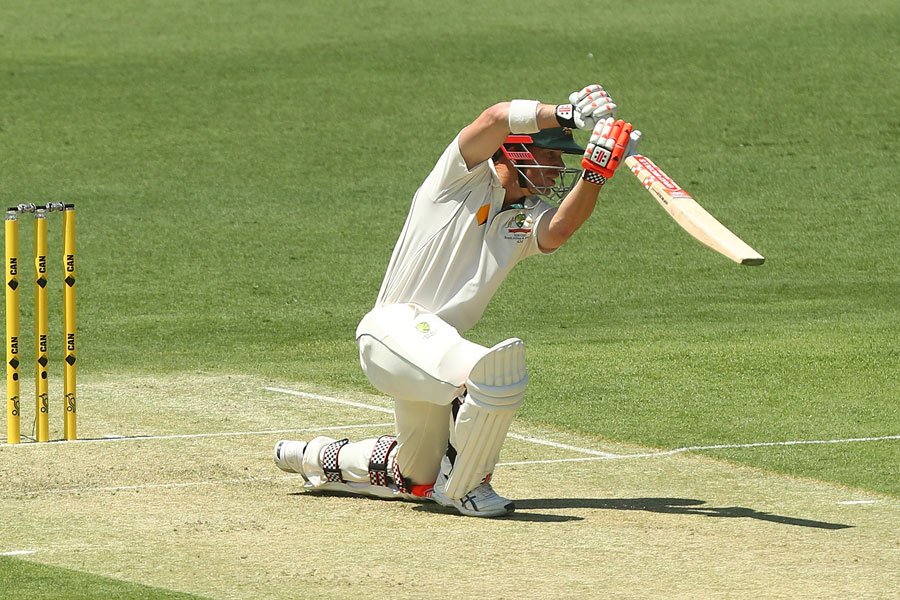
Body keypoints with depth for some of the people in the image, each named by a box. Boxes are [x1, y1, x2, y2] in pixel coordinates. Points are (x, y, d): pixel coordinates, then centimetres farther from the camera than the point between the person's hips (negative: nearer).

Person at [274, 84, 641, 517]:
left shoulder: (527, 221, 13)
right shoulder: (468, 177, -4)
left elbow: (560, 229, -11)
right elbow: (498, 117, -22)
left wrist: (595, 171, -22)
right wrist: (566, 114, -29)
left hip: (435, 343, 9)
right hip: (397, 327, -9)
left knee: (415, 477, 19)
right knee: (500, 371, -34)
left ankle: (321, 459, 44)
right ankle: (462, 484, -14)